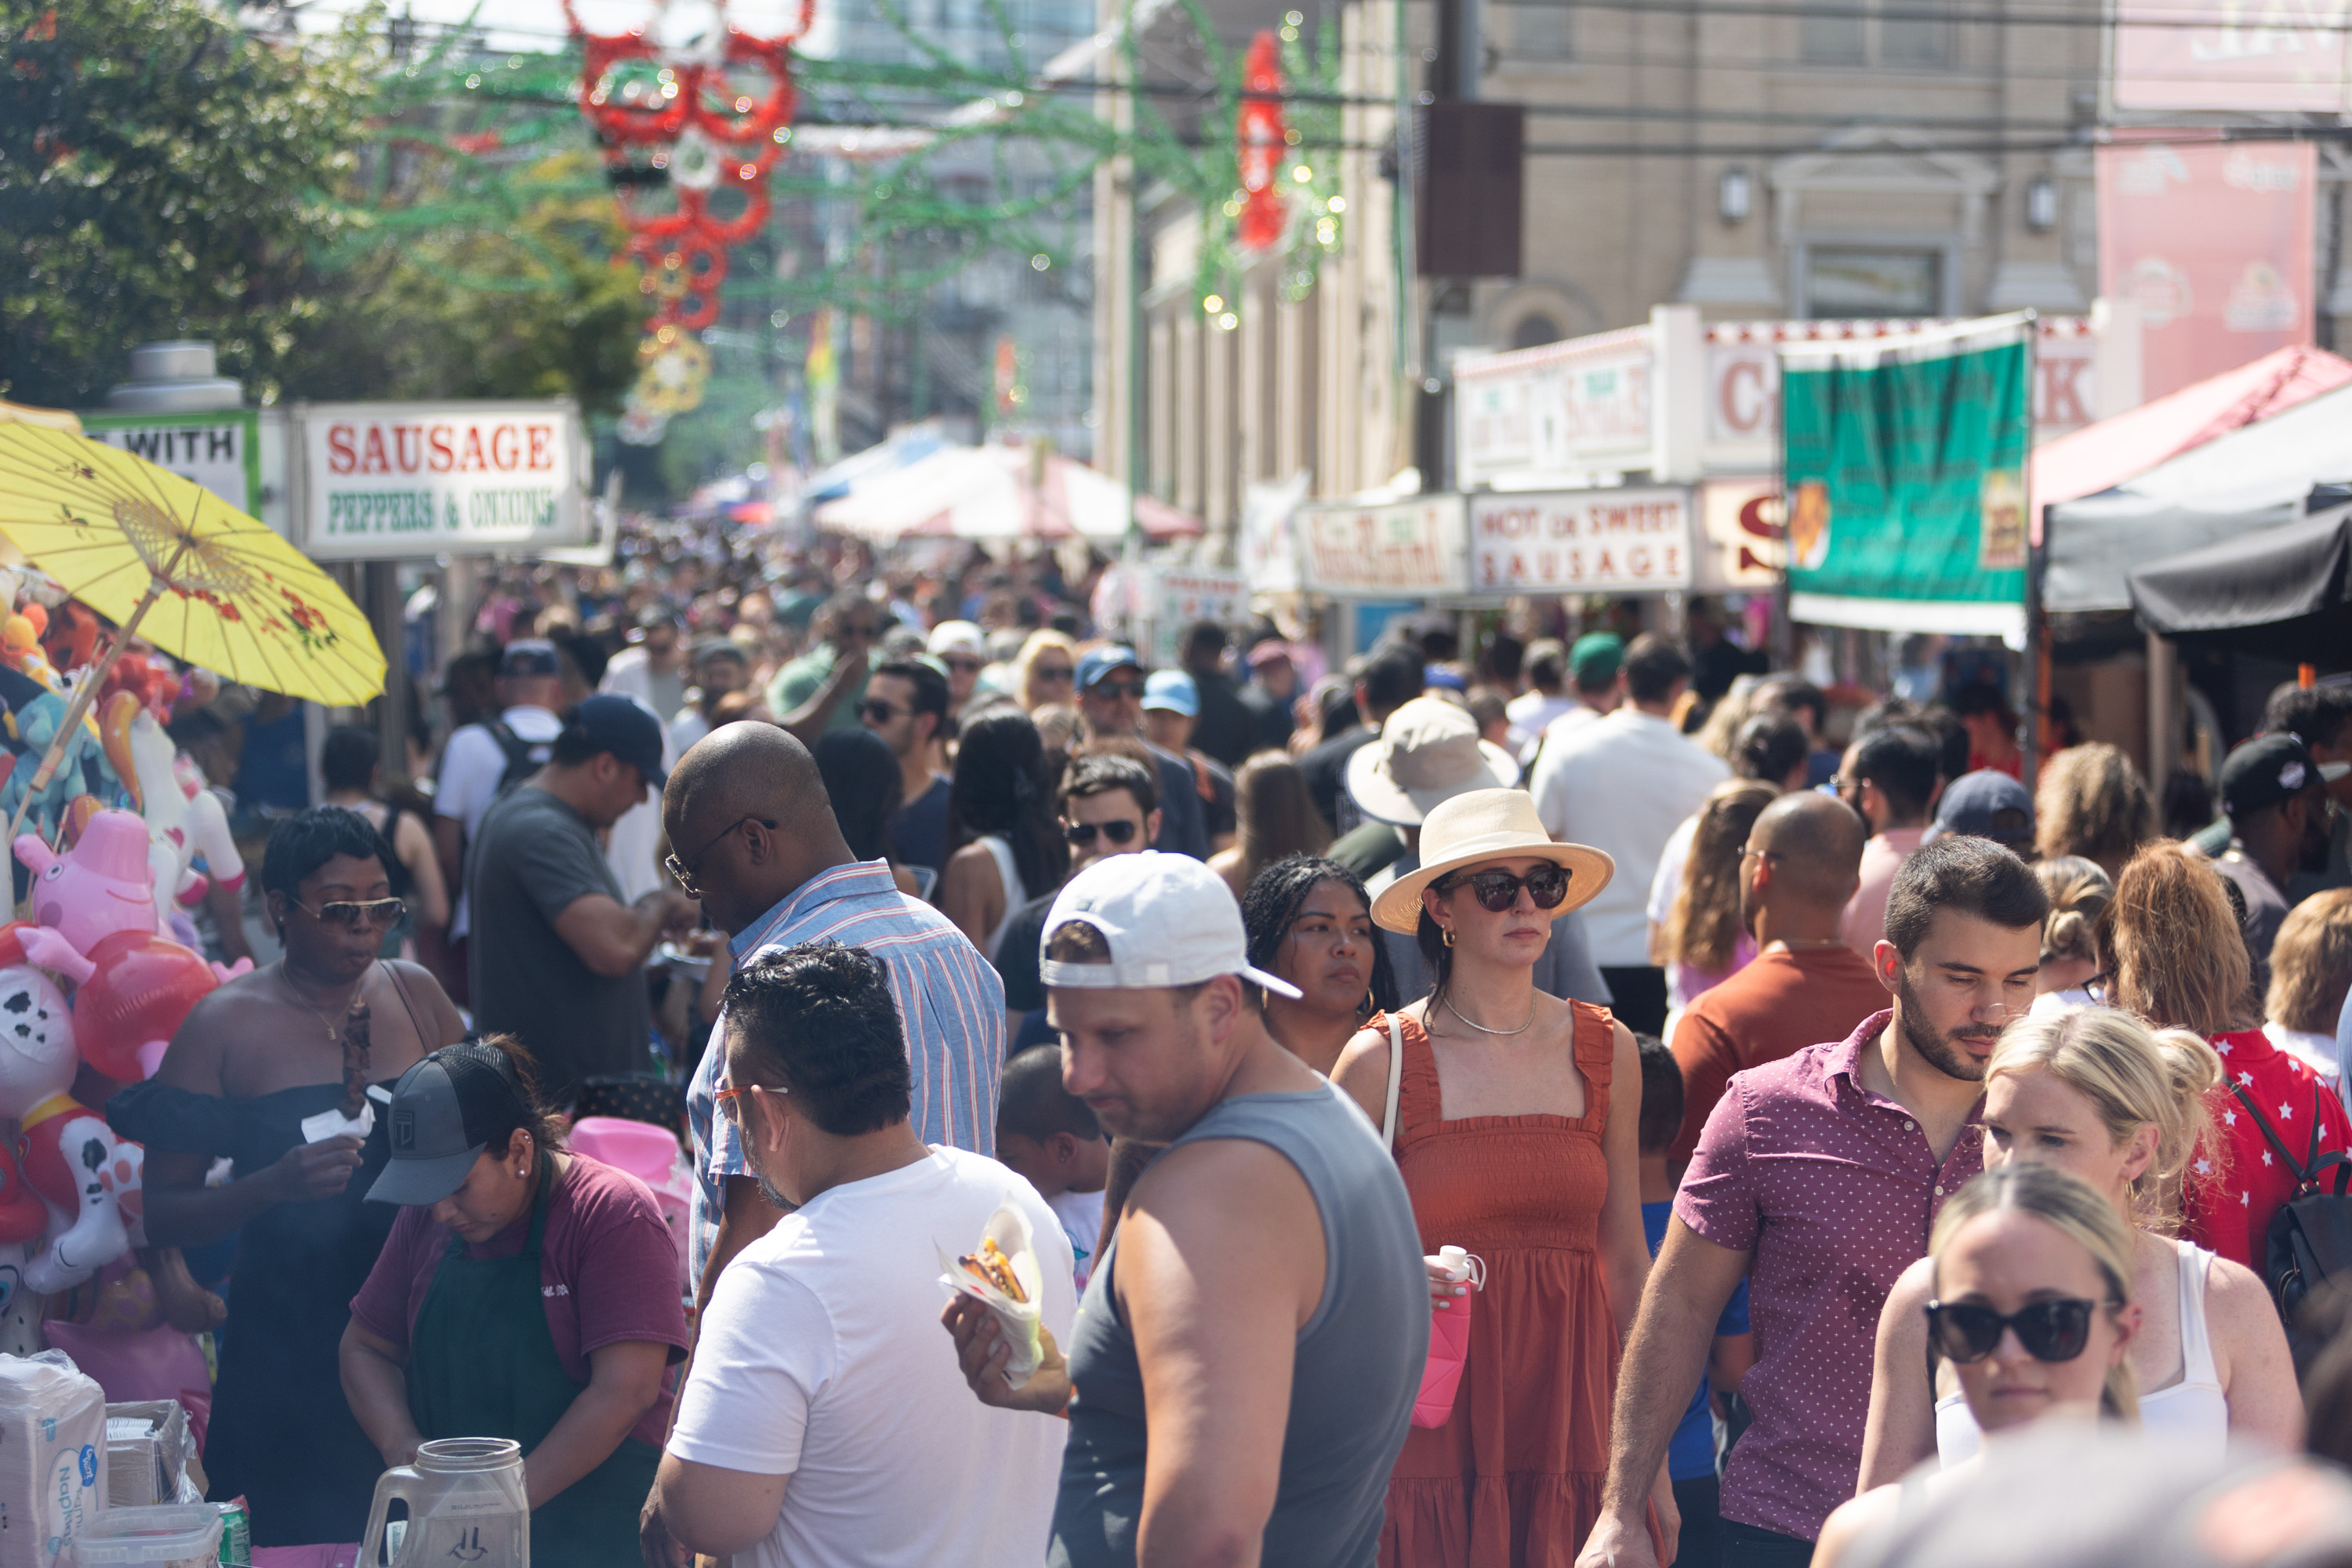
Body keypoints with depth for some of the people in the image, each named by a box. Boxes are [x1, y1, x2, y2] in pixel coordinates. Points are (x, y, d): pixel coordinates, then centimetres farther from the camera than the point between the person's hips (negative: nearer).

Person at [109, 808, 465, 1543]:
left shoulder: (416, 995, 7)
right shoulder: (223, 1026, -4)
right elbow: (161, 1214, -5)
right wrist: (273, 1186, -22)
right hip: (290, 1343, -3)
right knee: (306, 1539, -1)